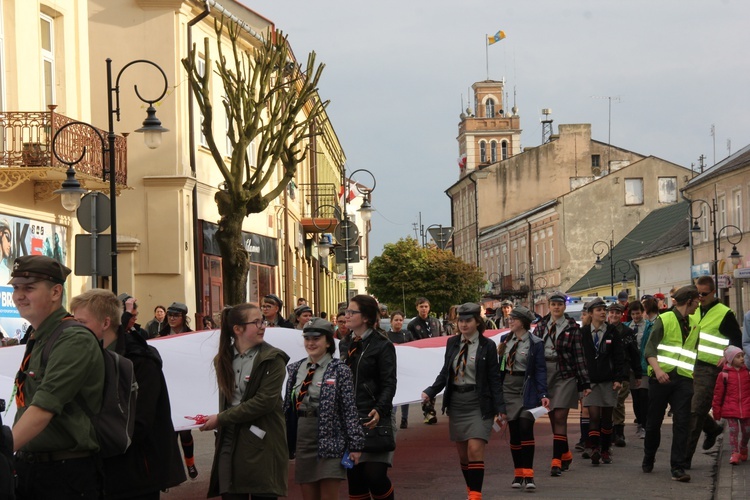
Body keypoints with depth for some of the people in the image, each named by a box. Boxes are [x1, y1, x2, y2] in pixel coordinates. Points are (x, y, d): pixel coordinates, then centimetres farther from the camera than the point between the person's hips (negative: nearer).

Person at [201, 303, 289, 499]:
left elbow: (264, 401, -14)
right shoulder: (224, 359, 11)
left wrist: (220, 419, -11)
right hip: (230, 444, 4)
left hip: (261, 444, -4)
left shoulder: (272, 359, -5)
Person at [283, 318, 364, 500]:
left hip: (329, 441, -5)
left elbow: (350, 409, -8)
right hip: (302, 439, 5)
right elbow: (287, 405, 14)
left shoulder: (339, 370, -5)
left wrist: (355, 444, -11)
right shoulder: (295, 369, 10)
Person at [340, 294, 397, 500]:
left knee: (375, 474, -13)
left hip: (373, 419, -6)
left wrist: (379, 410, -24)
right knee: (353, 476, 5)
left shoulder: (382, 345, -4)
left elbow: (389, 383, -10)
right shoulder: (344, 345, 15)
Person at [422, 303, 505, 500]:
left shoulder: (487, 346, -4)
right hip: (456, 402, 4)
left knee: (475, 450, -14)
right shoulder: (452, 343, 7)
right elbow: (445, 373, 11)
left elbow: (494, 379, -4)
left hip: (479, 404, -4)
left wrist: (500, 408, -8)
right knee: (462, 453, 8)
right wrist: (431, 392, -3)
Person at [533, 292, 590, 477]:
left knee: (560, 417, -11)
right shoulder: (541, 326, 9)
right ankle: (565, 454, 24)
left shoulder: (572, 328, 0)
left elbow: (579, 356, -1)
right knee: (553, 418, 8)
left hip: (565, 375, -4)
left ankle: (557, 460, -12)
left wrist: (585, 383, -3)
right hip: (545, 374, 4)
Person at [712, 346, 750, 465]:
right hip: (730, 409, -2)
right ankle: (735, 453, 3)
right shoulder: (724, 374, -5)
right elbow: (718, 393, 0)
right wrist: (716, 410, 1)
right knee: (733, 430, -3)